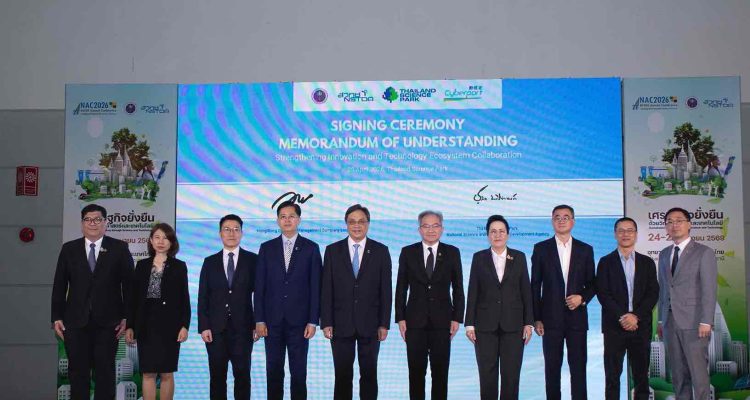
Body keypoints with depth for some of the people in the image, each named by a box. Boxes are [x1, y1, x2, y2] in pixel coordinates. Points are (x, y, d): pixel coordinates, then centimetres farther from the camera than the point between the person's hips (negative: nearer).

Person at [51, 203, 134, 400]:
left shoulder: (119, 248, 2)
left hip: (107, 321, -2)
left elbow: (128, 284, 0)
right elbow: (59, 285, 8)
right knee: (77, 370, 7)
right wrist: (56, 317, 3)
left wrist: (127, 317, -5)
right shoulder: (69, 249, 8)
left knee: (105, 371, 4)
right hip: (76, 320, 2)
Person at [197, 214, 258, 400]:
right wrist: (203, 327, -2)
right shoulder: (210, 262, 9)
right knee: (217, 376, 5)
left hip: (243, 328, -2)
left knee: (242, 374, 1)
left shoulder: (252, 260, 3)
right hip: (216, 328, 2)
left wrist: (257, 324, -3)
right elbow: (202, 297, 6)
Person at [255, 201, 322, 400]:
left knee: (299, 371, 2)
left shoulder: (311, 248, 2)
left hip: (299, 320, -1)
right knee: (274, 370, 7)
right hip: (272, 320, 2)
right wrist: (259, 320, -1)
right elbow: (259, 286, 5)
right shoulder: (266, 248, 7)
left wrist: (313, 321, -5)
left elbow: (315, 287, 0)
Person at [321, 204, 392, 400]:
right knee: (342, 375, 6)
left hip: (370, 324, 0)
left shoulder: (381, 251, 3)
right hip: (341, 324, 0)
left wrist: (384, 324, -2)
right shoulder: (333, 250, 4)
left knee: (369, 374, 8)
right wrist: (326, 322, -3)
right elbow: (326, 289, 2)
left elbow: (385, 290, 1)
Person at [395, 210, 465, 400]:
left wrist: (457, 317, -1)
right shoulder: (408, 252, 4)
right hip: (415, 320, 0)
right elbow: (401, 287, 4)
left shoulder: (452, 252, 4)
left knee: (441, 371, 5)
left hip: (442, 320, 0)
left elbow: (458, 288, 5)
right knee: (416, 370, 5)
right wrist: (400, 318, -1)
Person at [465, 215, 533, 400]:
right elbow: (472, 292, 2)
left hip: (513, 324, 0)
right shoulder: (479, 258, 4)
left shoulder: (519, 257, 6)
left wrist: (529, 323, 0)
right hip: (485, 324, 0)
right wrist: (470, 323, -2)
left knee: (511, 374, 2)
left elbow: (526, 291, 5)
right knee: (487, 374, 3)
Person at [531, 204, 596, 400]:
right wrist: (536, 318, -2)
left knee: (578, 367, 3)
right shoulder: (541, 249, 4)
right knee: (552, 367, 4)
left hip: (577, 317, 1)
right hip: (551, 318, -1)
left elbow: (592, 283, 12)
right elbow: (535, 286, 3)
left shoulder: (585, 250, 8)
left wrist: (582, 298, -9)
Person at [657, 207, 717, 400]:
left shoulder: (704, 252, -2)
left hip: (693, 323, -5)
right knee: (678, 373, 8)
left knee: (698, 371, -3)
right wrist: (661, 320, 12)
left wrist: (706, 322, -14)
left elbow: (709, 290, -8)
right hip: (670, 322, 5)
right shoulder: (664, 254, 15)